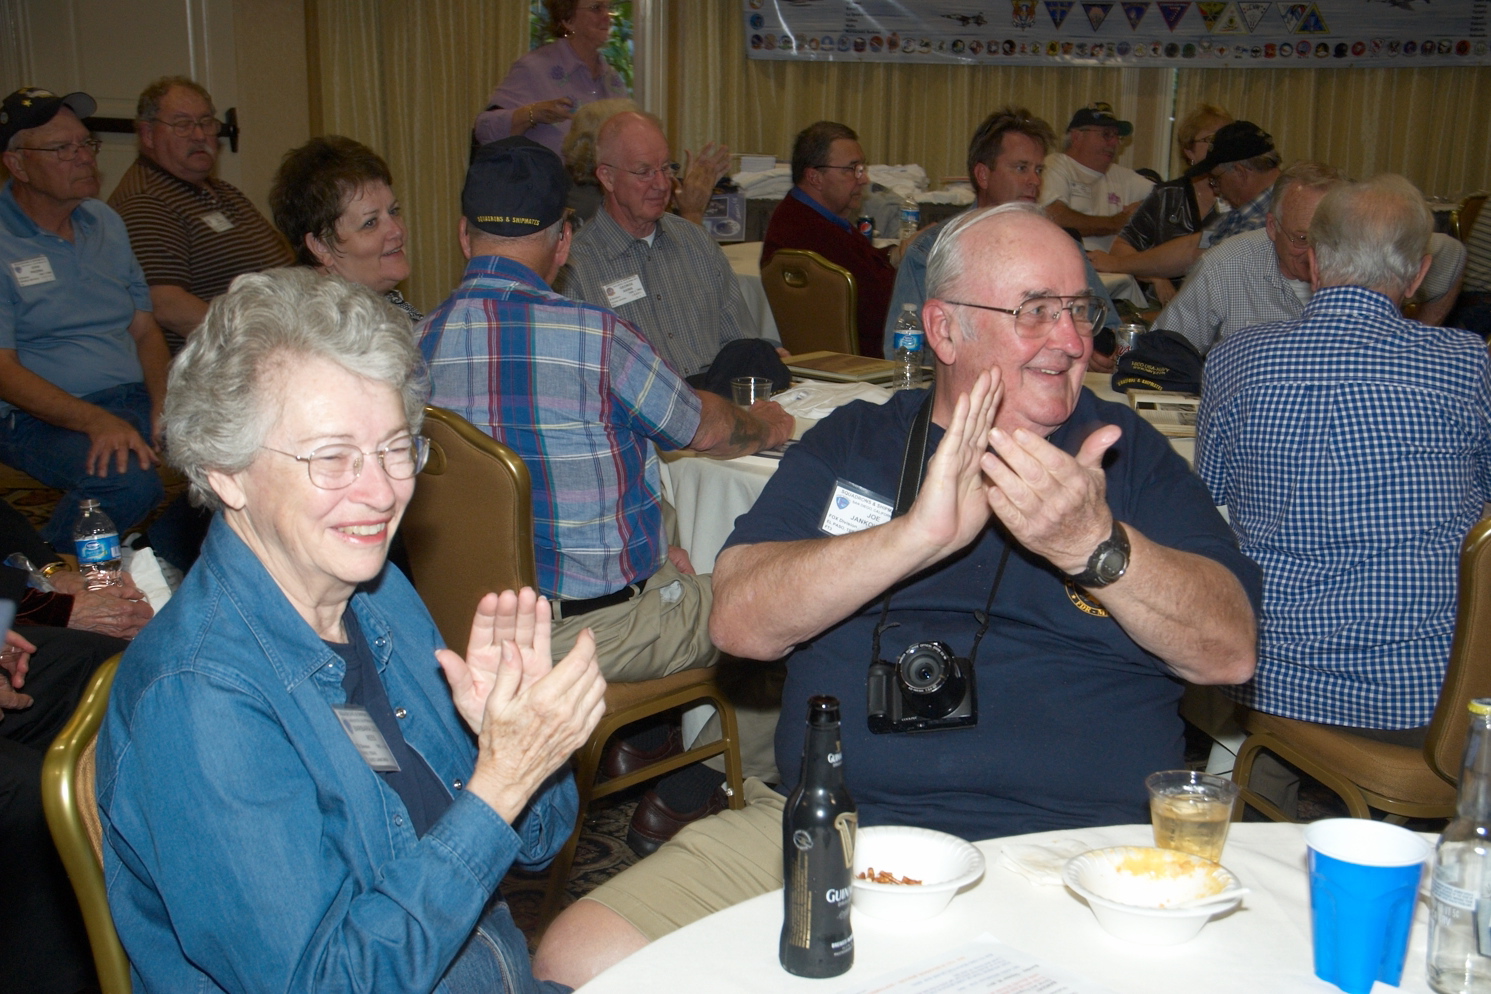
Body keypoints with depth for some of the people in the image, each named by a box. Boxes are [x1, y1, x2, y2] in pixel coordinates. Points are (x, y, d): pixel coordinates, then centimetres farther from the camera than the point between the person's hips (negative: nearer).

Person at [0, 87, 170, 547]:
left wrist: (164, 403, -4)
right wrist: (96, 422, -25)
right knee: (129, 479, -36)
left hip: (134, 401, 6)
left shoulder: (105, 222, 15)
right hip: (43, 418, -6)